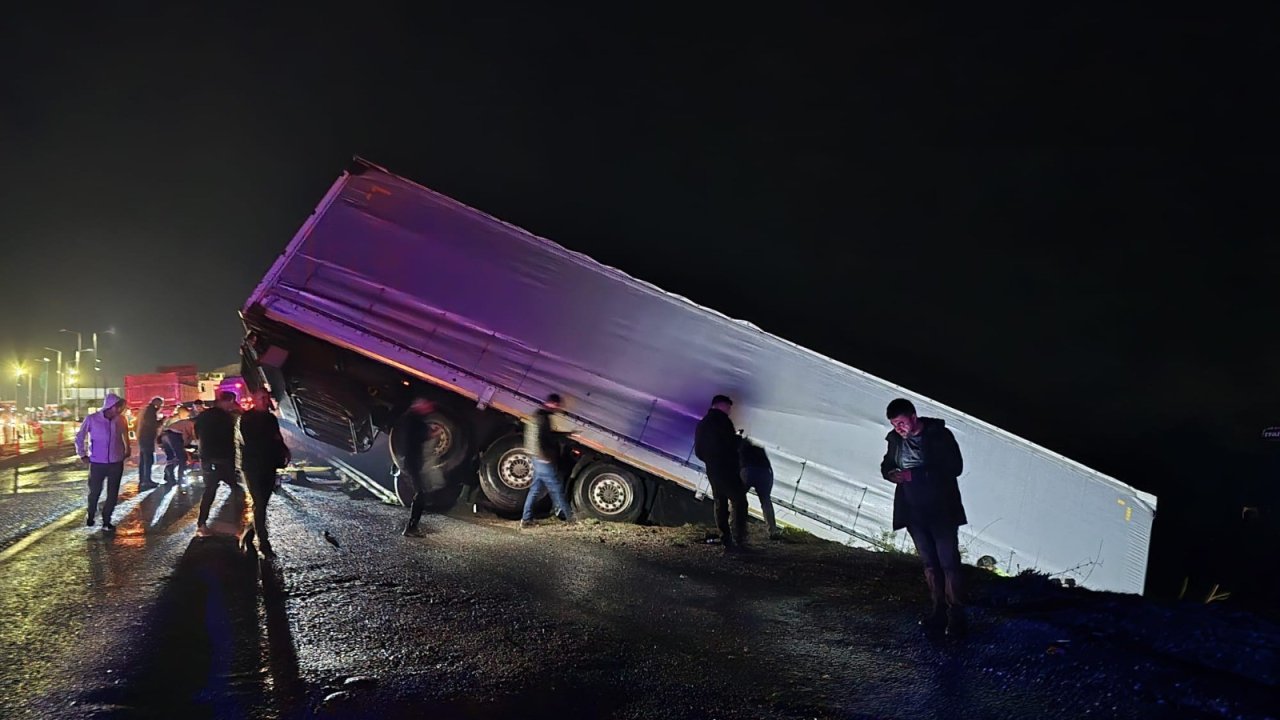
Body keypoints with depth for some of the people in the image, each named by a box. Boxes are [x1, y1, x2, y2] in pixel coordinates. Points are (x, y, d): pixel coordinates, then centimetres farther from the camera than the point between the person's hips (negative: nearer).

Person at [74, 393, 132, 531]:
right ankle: (91, 516, 37)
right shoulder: (92, 419, -11)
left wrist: (128, 450, 15)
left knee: (113, 494, 3)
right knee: (94, 492, 11)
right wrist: (82, 455, 1)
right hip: (97, 463, -2)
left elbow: (125, 435, 16)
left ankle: (106, 521, 16)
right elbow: (79, 436, 2)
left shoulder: (121, 420, -4)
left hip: (116, 463, 2)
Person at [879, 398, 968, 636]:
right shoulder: (895, 439, 4)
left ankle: (956, 615, 2)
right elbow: (886, 465, 17)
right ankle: (939, 610, 21)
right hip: (913, 512, 5)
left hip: (941, 511, -5)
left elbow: (955, 467, -18)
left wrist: (916, 474, -24)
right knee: (929, 563, 12)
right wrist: (890, 474, -9)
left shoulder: (940, 435, -11)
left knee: (949, 563, -5)